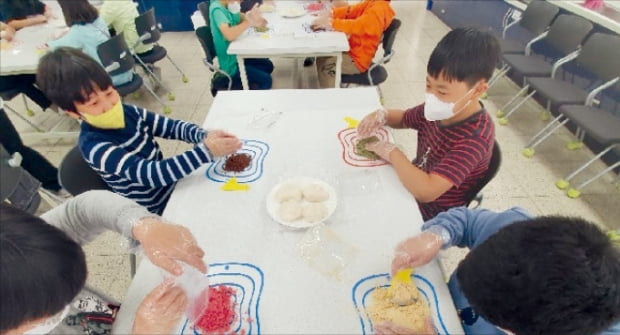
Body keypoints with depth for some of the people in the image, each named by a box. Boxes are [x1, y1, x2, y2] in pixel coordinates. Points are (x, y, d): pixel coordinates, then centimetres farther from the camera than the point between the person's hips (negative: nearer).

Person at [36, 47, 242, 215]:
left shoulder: (126, 112, -7)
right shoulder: (94, 146, -26)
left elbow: (171, 127, -2)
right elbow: (151, 174, -36)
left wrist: (205, 136, -24)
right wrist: (206, 151, -44)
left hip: (173, 185, 6)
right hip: (157, 211, -6)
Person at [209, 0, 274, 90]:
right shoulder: (217, 9, -25)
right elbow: (229, 35, -41)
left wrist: (255, 20, -10)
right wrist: (249, 21, -30)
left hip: (237, 55, 10)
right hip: (231, 64, -9)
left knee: (268, 65, 20)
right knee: (266, 80, -11)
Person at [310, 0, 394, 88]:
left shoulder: (380, 8, -24)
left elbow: (359, 26, -37)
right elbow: (351, 10, 5)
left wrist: (331, 23, -37)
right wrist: (331, 13, -11)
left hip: (357, 60, -9)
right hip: (354, 50, 9)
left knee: (323, 63, -10)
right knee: (323, 54, 11)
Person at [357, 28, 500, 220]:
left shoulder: (475, 137, -29)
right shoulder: (440, 109, -8)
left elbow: (426, 191, -38)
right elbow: (404, 118, 12)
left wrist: (392, 153, -25)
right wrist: (381, 116, -10)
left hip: (431, 217, -6)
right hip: (411, 189, 7)